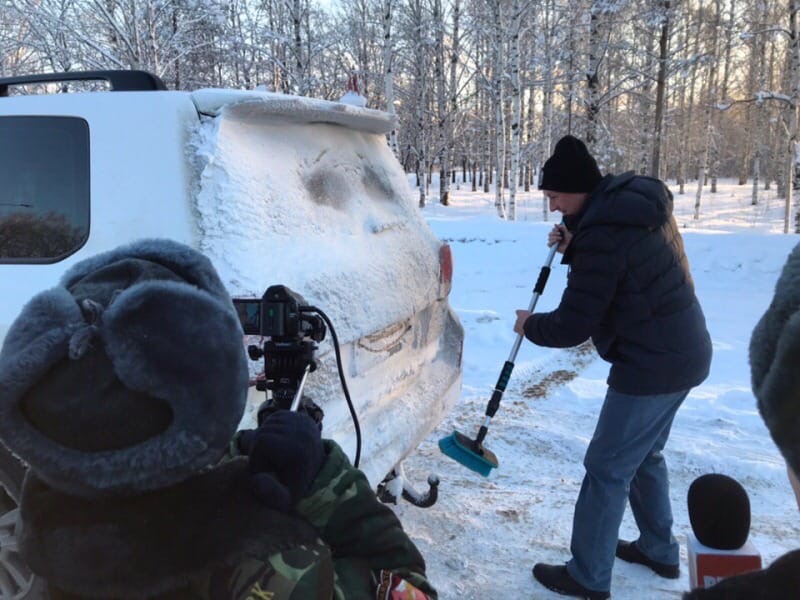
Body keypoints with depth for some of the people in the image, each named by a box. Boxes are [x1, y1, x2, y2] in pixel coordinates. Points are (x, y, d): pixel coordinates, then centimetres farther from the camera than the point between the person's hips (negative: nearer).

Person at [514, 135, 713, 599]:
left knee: (607, 469, 1)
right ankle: (659, 550, 38)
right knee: (645, 455, 24)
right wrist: (574, 248, 3)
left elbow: (571, 327, -20)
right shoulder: (638, 205, 6)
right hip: (682, 353, 10)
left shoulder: (603, 233, -23)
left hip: (651, 366, -10)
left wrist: (529, 325, 0)